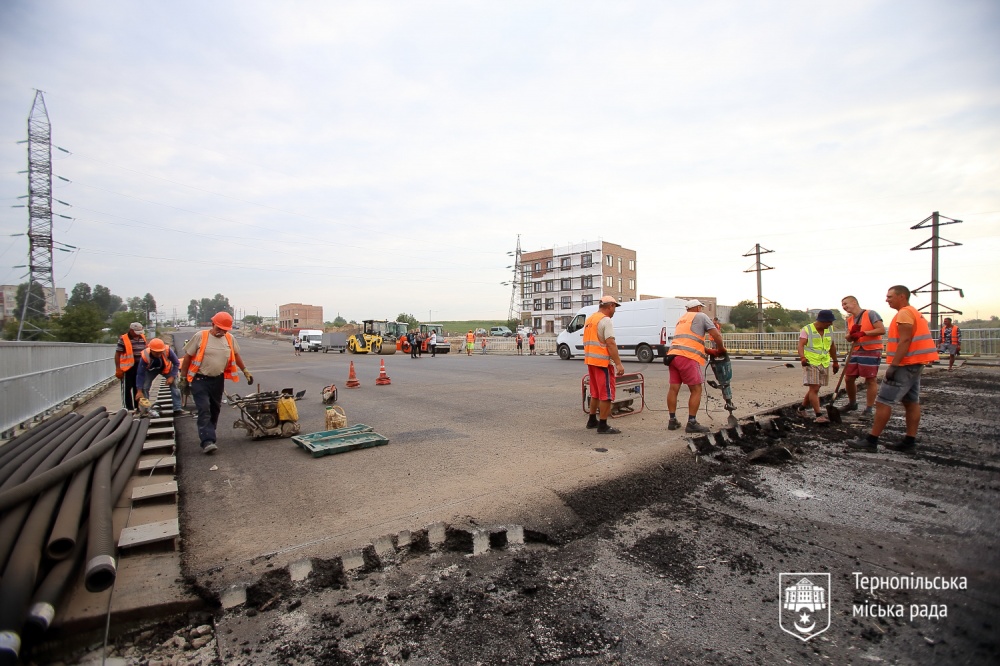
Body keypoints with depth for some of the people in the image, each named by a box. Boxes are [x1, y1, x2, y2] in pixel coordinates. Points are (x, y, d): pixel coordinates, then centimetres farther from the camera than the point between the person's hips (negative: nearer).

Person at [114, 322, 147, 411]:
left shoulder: (143, 337, 8)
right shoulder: (123, 339, -9)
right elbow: (117, 355, -9)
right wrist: (118, 369, -13)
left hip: (140, 368, 5)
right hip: (128, 368, -5)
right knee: (127, 389, 3)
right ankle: (128, 409, 8)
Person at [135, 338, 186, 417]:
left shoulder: (168, 350, -39)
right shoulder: (144, 356, -37)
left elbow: (176, 363, -21)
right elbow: (140, 374, -27)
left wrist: (172, 377, -27)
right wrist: (139, 391, -26)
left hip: (166, 368, 0)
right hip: (151, 369, 0)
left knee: (175, 385, -9)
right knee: (144, 387, -8)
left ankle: (177, 409, -4)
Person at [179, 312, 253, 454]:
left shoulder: (229, 338, 2)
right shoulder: (200, 337, -9)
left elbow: (236, 355, 16)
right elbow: (187, 356, -2)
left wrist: (246, 371, 15)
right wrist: (183, 376, -1)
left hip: (218, 380, 4)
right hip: (200, 380, -4)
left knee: (215, 409, 11)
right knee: (204, 410, -11)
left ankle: (208, 436, 27)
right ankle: (207, 441, -14)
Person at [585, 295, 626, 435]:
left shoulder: (589, 319, 15)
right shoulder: (605, 320, -13)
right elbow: (610, 343, -21)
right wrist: (619, 364, -21)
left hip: (591, 360, 9)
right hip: (602, 361, -9)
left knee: (595, 393, 19)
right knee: (606, 394, -2)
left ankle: (592, 420, 26)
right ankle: (603, 426, 1)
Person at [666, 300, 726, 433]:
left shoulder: (681, 319, 31)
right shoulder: (701, 316, 9)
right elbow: (717, 335, 1)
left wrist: (709, 351, 29)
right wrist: (721, 349, 18)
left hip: (673, 355, 7)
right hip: (687, 358, -7)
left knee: (673, 388, 9)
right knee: (696, 390, 0)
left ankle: (672, 421, 14)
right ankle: (692, 423, 0)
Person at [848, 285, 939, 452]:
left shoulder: (904, 314, -13)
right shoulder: (914, 313, 19)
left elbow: (905, 341, -22)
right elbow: (908, 340, 19)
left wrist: (893, 365, -24)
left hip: (904, 365, -11)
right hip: (913, 364, 11)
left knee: (883, 402, -9)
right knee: (911, 402, 10)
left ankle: (871, 441, -7)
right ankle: (909, 442, 14)